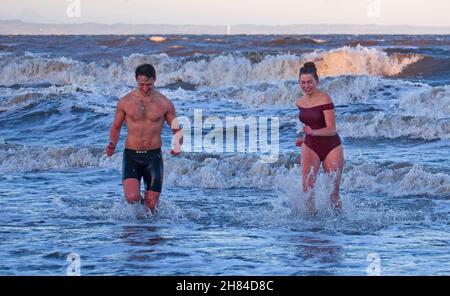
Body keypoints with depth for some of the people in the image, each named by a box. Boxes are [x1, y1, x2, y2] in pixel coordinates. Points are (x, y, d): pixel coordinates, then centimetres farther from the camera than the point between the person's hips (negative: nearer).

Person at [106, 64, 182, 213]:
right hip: (131, 155, -1)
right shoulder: (125, 102, 1)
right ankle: (140, 200, 16)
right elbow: (116, 127, 12)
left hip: (153, 156, 1)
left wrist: (178, 146, -11)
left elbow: (177, 129, 10)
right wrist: (112, 144, -8)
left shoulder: (164, 104, 2)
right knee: (132, 198, -21)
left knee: (151, 205, -2)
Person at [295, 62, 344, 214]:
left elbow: (332, 129, -20)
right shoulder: (300, 102, 5)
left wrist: (313, 132, -36)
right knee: (307, 188, -15)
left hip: (331, 147, -4)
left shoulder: (324, 99, -16)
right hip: (310, 147, 4)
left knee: (333, 192, 3)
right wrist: (305, 138, 7)